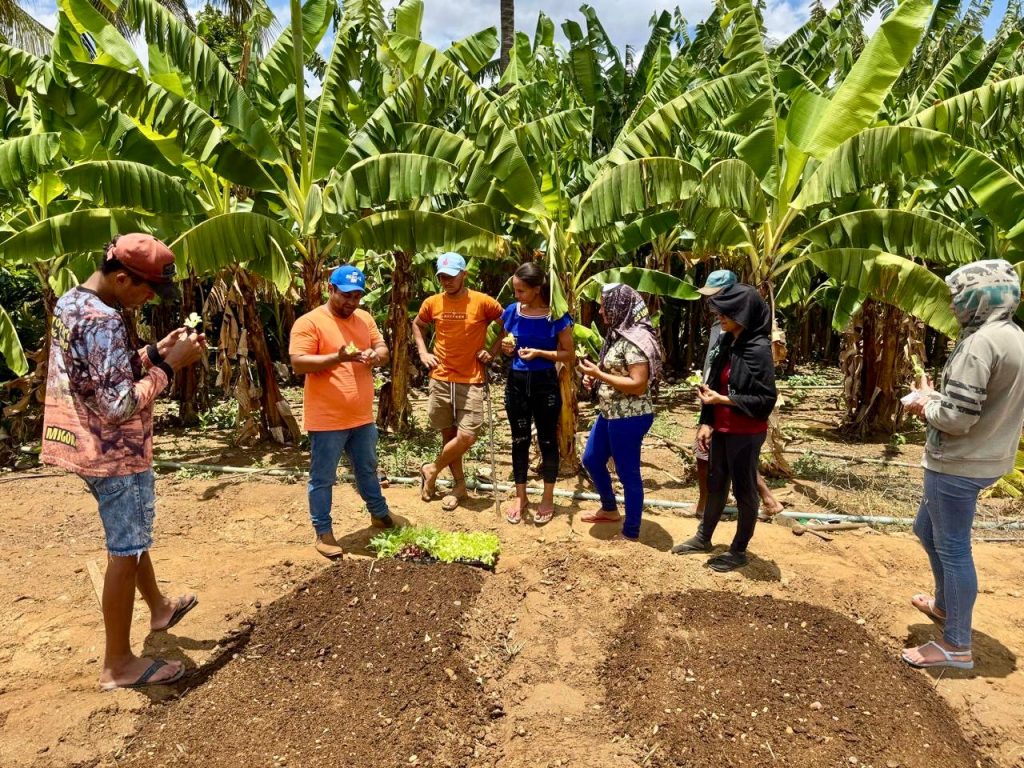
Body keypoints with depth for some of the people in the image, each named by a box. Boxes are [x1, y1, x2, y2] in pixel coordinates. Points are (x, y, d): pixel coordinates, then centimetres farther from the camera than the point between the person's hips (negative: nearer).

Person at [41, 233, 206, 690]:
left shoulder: (70, 303, 6)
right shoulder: (103, 322, -25)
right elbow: (119, 405, -28)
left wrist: (154, 352, 4)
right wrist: (169, 366, -20)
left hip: (89, 447, 10)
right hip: (116, 453, -10)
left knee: (131, 535, 25)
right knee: (126, 550, 2)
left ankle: (159, 608, 46)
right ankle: (118, 664, 16)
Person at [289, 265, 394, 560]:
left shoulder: (365, 318, 9)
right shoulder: (309, 322, -12)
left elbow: (384, 351, 11)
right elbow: (298, 364, -18)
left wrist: (376, 355, -14)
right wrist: (338, 357, -30)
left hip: (362, 417, 6)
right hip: (326, 420, -6)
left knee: (367, 469, 23)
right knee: (322, 478, 7)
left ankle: (379, 515, 41)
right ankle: (323, 533, 21)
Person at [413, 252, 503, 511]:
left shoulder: (483, 302, -8)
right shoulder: (432, 303, 1)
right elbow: (417, 325, 20)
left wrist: (493, 352, -1)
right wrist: (423, 352, 6)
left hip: (471, 381, -2)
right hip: (440, 380, 3)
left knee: (466, 437, -9)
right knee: (448, 434, 9)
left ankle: (431, 470, 16)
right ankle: (459, 484, 26)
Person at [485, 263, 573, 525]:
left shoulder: (557, 316, -11)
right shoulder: (511, 311, 0)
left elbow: (569, 356, -8)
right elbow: (500, 341, 15)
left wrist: (539, 352, -20)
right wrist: (507, 348, -8)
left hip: (545, 384, -3)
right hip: (516, 382, 4)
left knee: (548, 441, 8)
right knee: (519, 440, 12)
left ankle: (548, 498, 24)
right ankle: (520, 496, 26)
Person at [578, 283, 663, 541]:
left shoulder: (636, 339, -21)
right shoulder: (618, 334, 10)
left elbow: (638, 384, -27)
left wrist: (599, 374, -22)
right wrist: (595, 373, 3)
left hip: (629, 418, -11)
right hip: (609, 413, 11)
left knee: (628, 474, 2)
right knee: (592, 460, 22)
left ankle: (631, 533, 19)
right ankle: (609, 510, 43)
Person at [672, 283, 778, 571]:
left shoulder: (759, 350, -18)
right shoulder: (726, 342, 4)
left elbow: (766, 400, -18)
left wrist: (722, 399, -21)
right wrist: (706, 422, 2)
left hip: (746, 434, -7)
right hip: (721, 429, 7)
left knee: (744, 489, 9)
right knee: (716, 483, 20)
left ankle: (739, 550, 26)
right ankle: (703, 538, 37)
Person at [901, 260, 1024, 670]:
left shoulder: (980, 342, -22)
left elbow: (955, 417, -25)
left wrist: (924, 404, -6)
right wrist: (936, 395, 7)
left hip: (958, 464, -10)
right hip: (984, 458, 10)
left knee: (952, 548, 2)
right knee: (927, 529, 25)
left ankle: (957, 646, 14)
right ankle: (944, 605, 42)